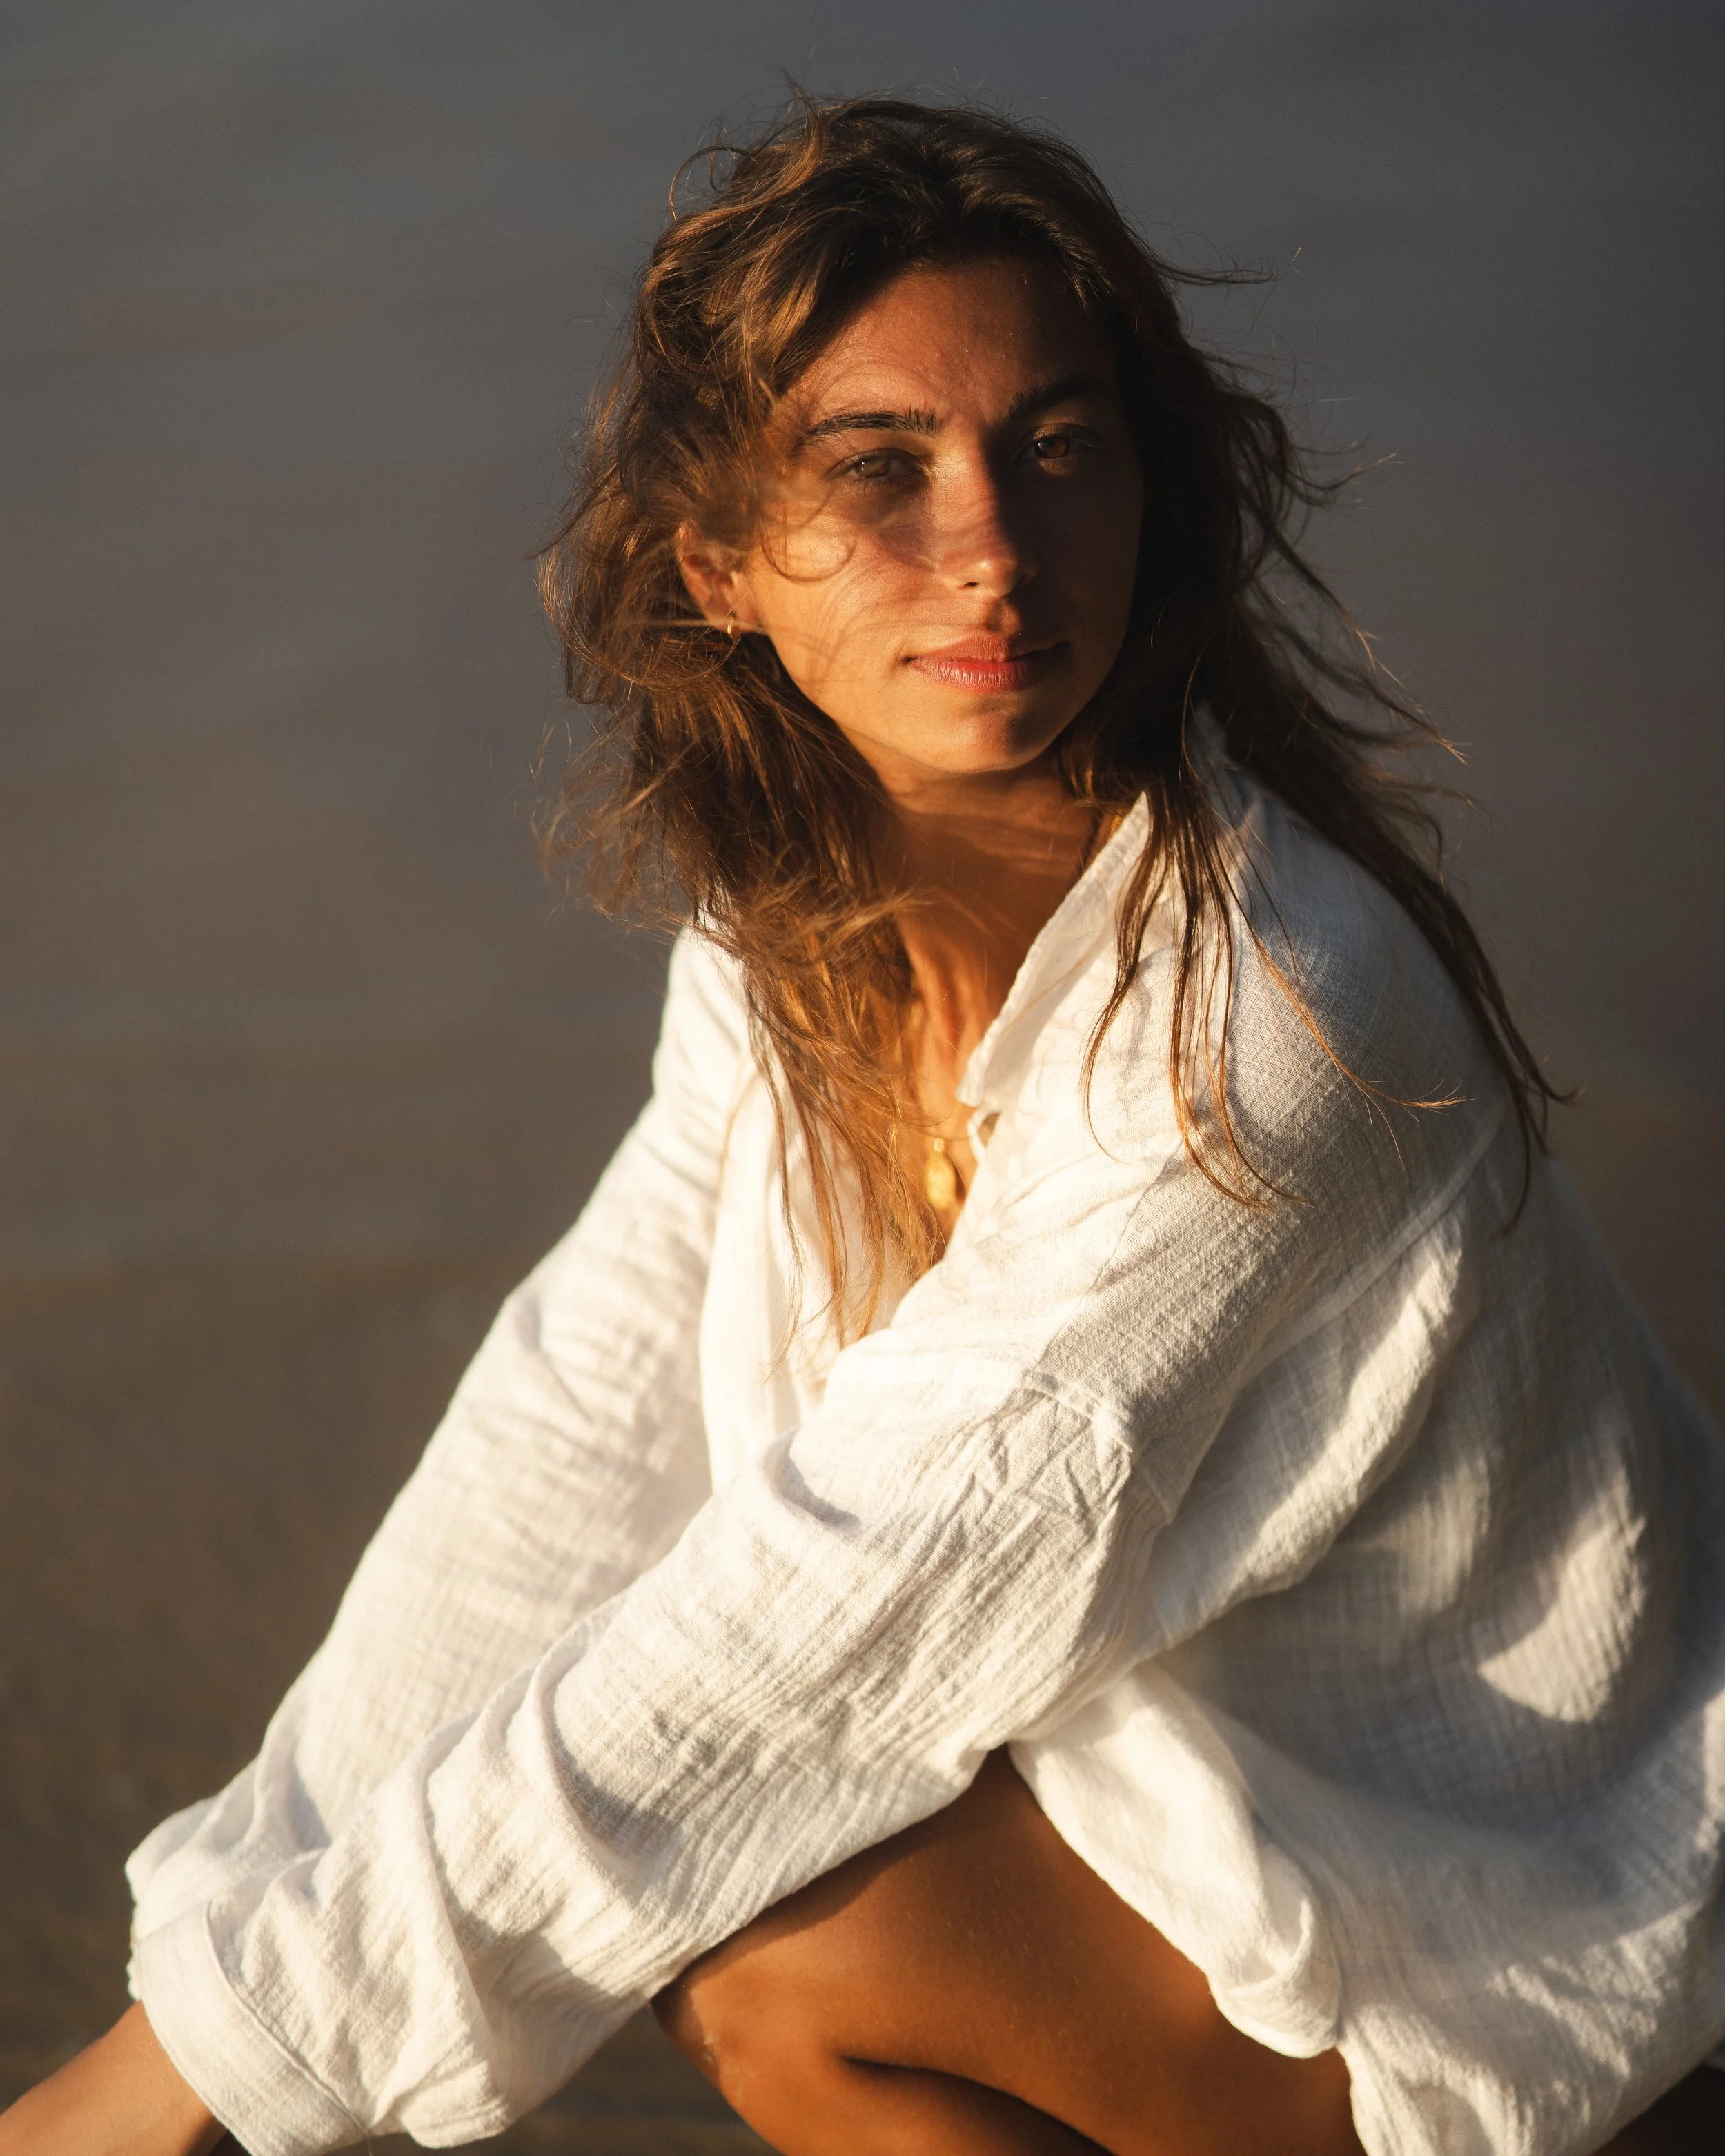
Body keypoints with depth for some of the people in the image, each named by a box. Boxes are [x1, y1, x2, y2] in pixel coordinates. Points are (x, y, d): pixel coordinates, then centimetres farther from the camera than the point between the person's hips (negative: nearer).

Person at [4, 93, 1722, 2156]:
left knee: (768, 1966, -21)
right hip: (1222, 1714, 7)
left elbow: (837, 1612, -29)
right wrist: (242, 1916, -8)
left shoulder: (1247, 1016, -33)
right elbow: (593, 1422, -5)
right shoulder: (799, 909, -9)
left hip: (1525, 1892, -7)